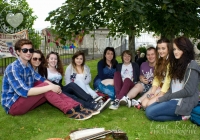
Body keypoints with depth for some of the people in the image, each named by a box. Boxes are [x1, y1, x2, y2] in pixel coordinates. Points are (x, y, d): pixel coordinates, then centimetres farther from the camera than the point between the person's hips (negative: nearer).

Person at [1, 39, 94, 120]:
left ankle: (76, 107, -20)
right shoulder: (13, 68, -20)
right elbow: (24, 91, -30)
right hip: (13, 105, -8)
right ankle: (69, 110, -25)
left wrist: (53, 86, -18)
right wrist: (50, 87, -30)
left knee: (50, 90, -12)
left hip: (25, 100, 8)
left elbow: (42, 80, 5)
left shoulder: (28, 67, 9)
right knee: (45, 87, -24)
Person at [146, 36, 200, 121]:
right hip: (173, 99, 9)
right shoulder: (177, 64, 16)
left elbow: (188, 91, -17)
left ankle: (182, 115, -8)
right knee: (148, 110, -2)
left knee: (150, 113, -18)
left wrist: (166, 97, -13)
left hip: (183, 102, -9)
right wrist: (164, 96, -3)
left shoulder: (191, 66, -11)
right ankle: (180, 114, 0)